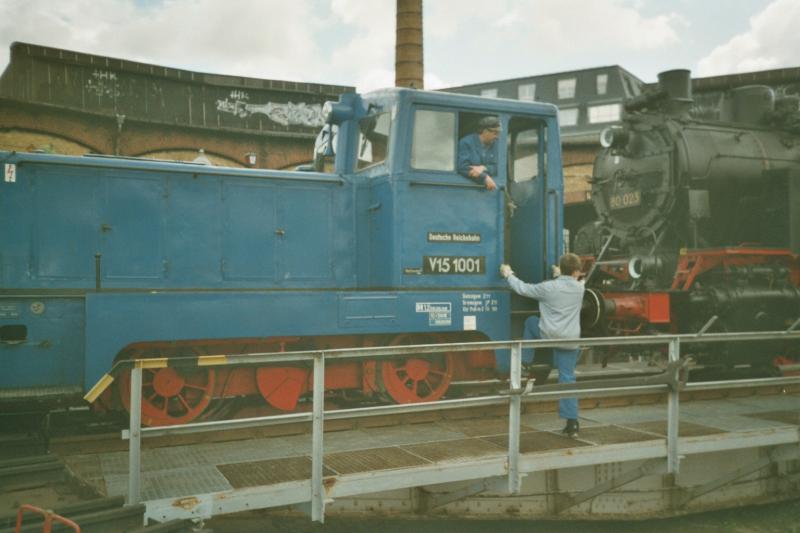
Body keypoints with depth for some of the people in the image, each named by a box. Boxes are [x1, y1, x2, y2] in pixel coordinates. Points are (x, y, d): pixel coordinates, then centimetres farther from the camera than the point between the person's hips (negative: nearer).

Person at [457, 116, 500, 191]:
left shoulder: (495, 145, 10)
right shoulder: (466, 142, -4)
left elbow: (498, 167, 5)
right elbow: (463, 167, -15)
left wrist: (483, 168, -15)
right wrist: (485, 177, -23)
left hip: (489, 185, 4)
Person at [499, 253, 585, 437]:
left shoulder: (548, 287, -8)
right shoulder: (579, 288, 2)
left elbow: (523, 289, 1)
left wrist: (508, 275, 16)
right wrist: (559, 275, 44)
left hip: (549, 335, -2)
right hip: (570, 340, 2)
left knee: (531, 322, 29)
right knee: (567, 378, 7)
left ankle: (524, 363, 31)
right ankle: (572, 423, 5)